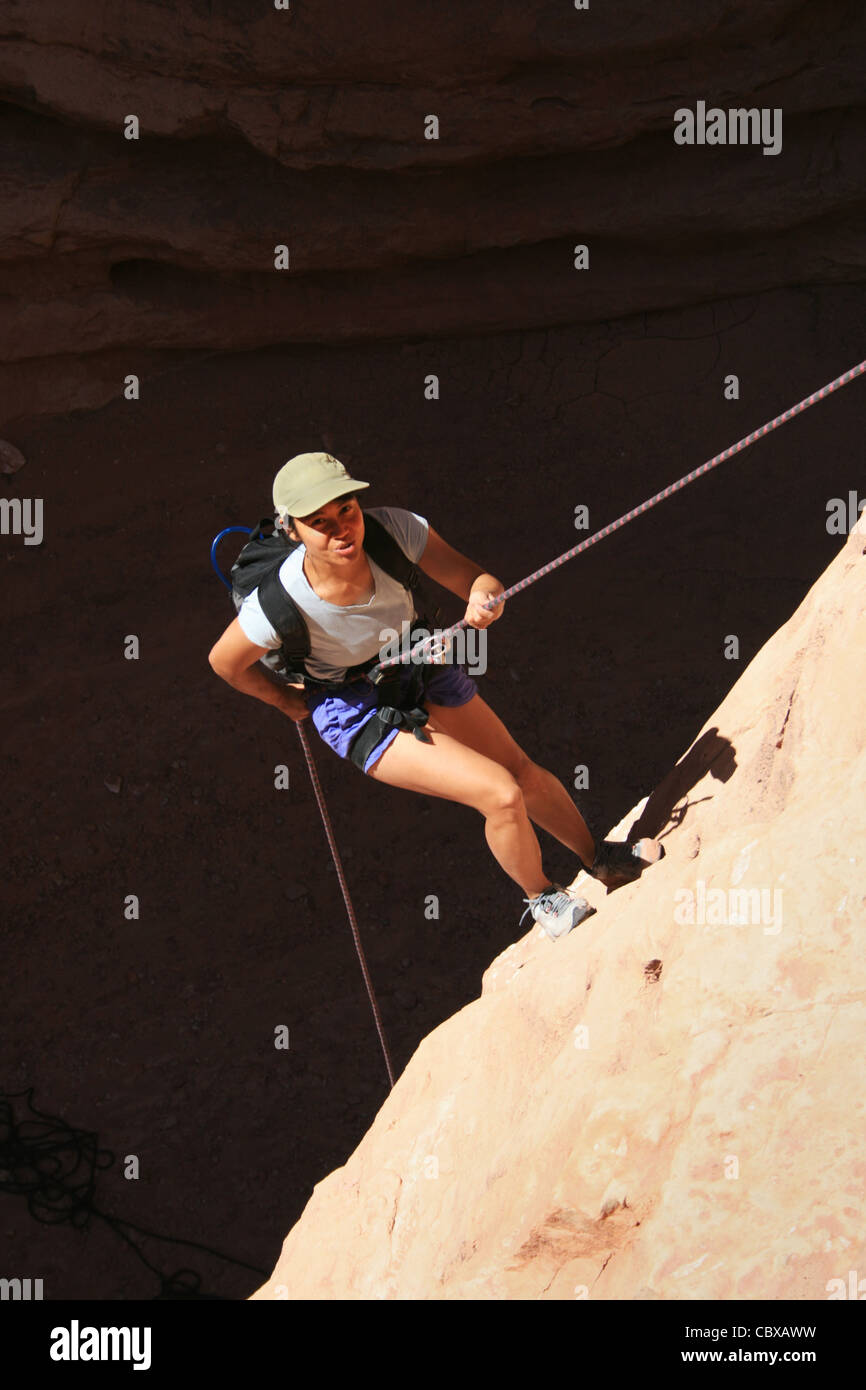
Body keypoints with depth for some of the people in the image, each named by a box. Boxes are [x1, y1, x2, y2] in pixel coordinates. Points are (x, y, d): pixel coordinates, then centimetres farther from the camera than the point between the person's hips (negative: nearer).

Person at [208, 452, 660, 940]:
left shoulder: (393, 529, -30)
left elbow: (476, 578, -20)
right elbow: (225, 661, -16)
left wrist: (484, 596, -44)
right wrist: (290, 700, -1)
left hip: (418, 667, 4)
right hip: (358, 712, -4)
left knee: (524, 772, 15)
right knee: (502, 794, -13)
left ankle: (602, 861, 43)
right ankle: (543, 899, 17)